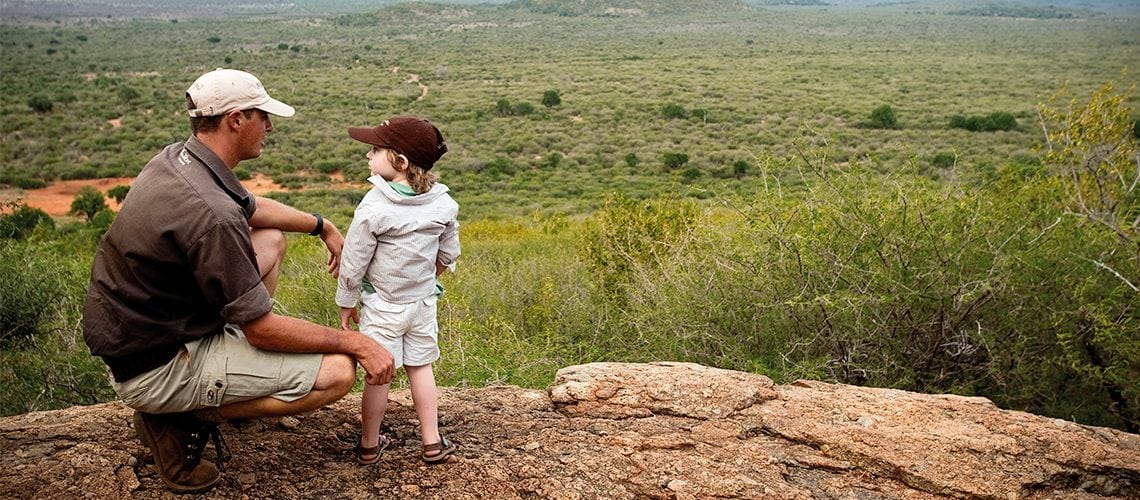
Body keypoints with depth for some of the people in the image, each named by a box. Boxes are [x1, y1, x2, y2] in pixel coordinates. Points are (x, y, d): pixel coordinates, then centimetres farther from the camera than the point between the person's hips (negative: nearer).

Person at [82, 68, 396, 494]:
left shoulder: (175, 159, -1)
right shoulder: (211, 213, -30)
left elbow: (252, 208, 22)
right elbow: (263, 329, -23)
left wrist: (322, 226, 23)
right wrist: (355, 343, -15)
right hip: (155, 370, -10)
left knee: (271, 239, 18)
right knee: (338, 371, -14)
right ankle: (184, 420, -3)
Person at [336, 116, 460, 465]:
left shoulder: (374, 208, -22)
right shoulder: (443, 204, -7)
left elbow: (353, 264, -14)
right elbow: (448, 256, 6)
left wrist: (346, 304, 0)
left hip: (381, 307, -4)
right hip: (423, 302, 4)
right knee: (420, 369, 16)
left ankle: (369, 446, 22)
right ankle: (433, 443, 22)